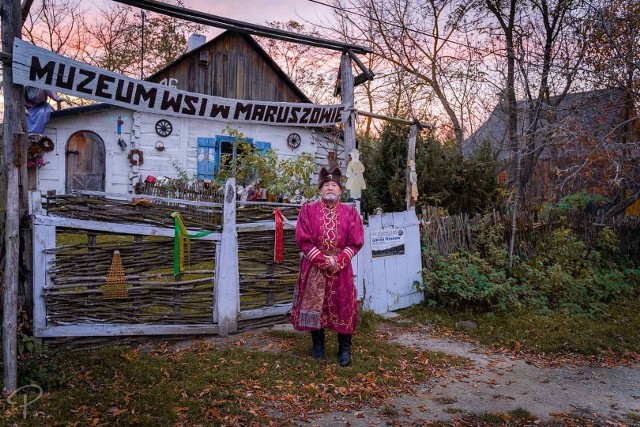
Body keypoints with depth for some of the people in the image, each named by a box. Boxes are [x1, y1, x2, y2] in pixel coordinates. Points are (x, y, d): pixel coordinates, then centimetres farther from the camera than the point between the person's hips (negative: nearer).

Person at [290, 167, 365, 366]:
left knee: (343, 306, 3)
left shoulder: (350, 212, 4)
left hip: (341, 268, 1)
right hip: (314, 268, 0)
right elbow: (303, 240, -7)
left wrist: (338, 260, -15)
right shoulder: (308, 210, 0)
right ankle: (317, 345, 24)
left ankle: (344, 349, 16)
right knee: (314, 304, 7)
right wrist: (323, 260, -15)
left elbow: (356, 242, -2)